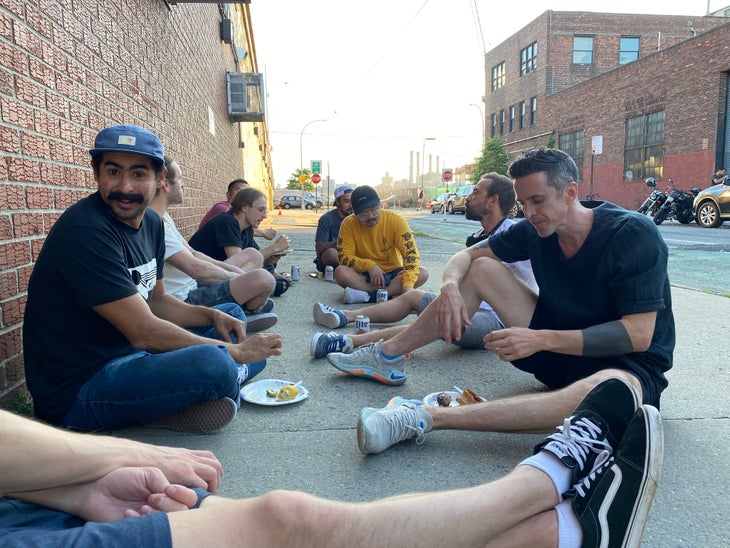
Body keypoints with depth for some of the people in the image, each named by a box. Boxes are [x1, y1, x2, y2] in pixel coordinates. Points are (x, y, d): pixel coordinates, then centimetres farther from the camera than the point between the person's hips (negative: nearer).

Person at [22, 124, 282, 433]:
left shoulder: (152, 222, 5)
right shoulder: (85, 231, -23)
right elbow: (145, 333, -25)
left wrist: (212, 316, -3)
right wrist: (235, 351, -17)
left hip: (127, 352, 10)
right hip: (76, 389, -10)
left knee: (231, 313, 17)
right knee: (213, 364, -34)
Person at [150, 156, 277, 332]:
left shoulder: (163, 217, 12)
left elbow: (193, 254, 13)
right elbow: (196, 268, -25)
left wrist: (237, 272, 3)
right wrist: (241, 276, -10)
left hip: (194, 285, 11)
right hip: (187, 300, -11)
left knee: (252, 255, 18)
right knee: (263, 279, -27)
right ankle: (249, 312, 5)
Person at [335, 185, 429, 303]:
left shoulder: (396, 220, -12)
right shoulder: (349, 224, -10)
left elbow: (411, 253, -20)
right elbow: (344, 257, -12)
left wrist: (408, 285, -35)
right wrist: (369, 265, -29)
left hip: (393, 273, 1)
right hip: (364, 276, 0)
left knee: (422, 273, -27)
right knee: (340, 272, -29)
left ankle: (366, 295, -33)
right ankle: (393, 292, -31)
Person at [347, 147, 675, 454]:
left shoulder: (632, 234, -20)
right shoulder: (534, 231, -4)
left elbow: (639, 333, -25)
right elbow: (466, 256, 3)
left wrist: (541, 339, -32)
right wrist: (450, 285, -22)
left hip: (627, 363, -5)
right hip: (558, 350, 5)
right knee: (480, 268, -5)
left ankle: (430, 418, -48)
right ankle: (388, 354, -6)